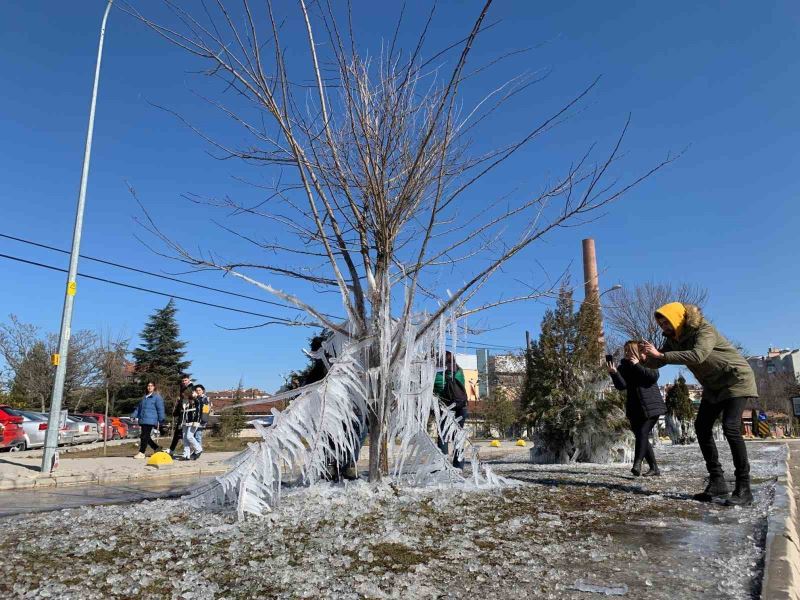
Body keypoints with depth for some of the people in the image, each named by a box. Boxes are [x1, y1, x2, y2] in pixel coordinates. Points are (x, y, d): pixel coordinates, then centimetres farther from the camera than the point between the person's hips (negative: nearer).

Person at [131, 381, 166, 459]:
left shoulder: (157, 397, -3)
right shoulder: (144, 397, 20)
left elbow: (160, 409, -7)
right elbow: (138, 407, 27)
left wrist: (161, 419, -11)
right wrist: (133, 415, 17)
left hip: (150, 420, -8)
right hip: (143, 420, 8)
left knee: (145, 436, -9)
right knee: (145, 436, 9)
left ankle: (141, 453, -4)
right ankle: (156, 448, 22)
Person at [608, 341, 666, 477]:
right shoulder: (624, 367, 8)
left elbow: (654, 376, -19)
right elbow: (621, 385, -6)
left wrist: (637, 365, -18)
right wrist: (614, 373, -23)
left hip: (651, 406, -5)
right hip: (635, 409, 5)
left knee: (643, 433, -19)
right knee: (640, 436, 5)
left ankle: (637, 464, -21)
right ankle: (654, 468, 14)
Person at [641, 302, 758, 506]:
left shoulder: (704, 330, -26)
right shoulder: (674, 339, -1)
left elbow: (698, 355, -44)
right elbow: (657, 362, -4)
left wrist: (660, 355, -46)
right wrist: (643, 359, -27)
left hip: (736, 380, -8)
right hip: (713, 386, 8)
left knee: (730, 427, -21)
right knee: (701, 427, 0)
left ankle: (743, 488, -15)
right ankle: (717, 482, 4)